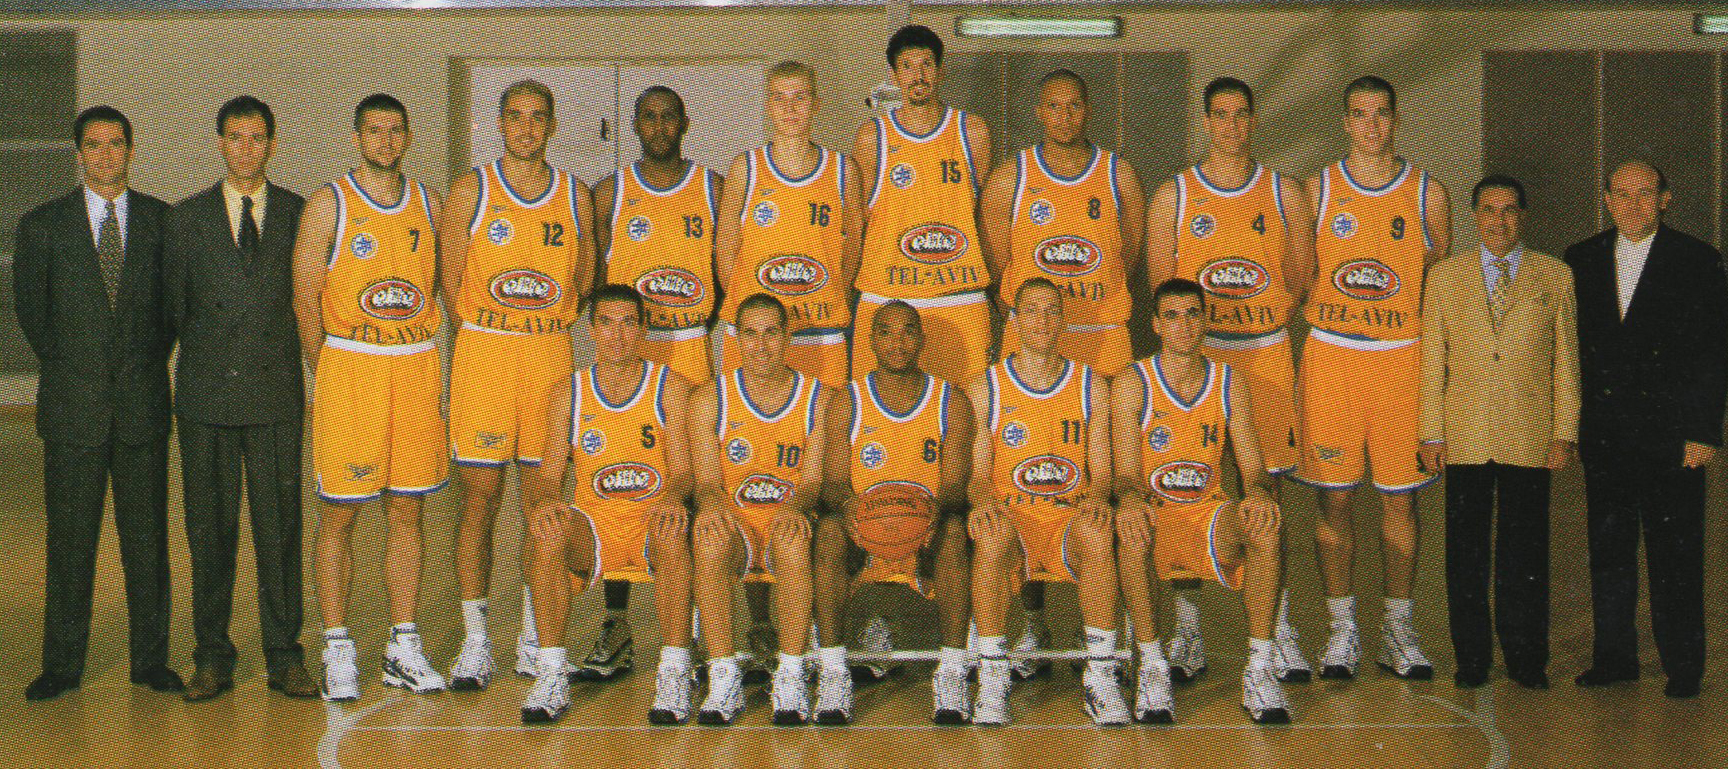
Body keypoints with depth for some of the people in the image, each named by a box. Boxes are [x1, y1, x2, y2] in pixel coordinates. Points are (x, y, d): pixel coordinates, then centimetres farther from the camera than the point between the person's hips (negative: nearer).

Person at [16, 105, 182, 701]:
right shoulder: (42, 225, 3)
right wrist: (63, 364, 11)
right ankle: (62, 664, 11)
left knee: (147, 535, 4)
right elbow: (29, 305, 12)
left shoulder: (162, 221, 5)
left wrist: (150, 359, 9)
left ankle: (150, 659, 13)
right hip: (73, 405, -1)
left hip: (143, 403, 1)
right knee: (69, 539, 3)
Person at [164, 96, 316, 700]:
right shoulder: (186, 218, 7)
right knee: (209, 530, 4)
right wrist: (205, 356, 11)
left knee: (280, 529, 1)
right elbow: (174, 304, 13)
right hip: (207, 395, 1)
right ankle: (212, 659, 13)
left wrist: (302, 377, 8)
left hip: (276, 394, 0)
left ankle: (285, 658, 9)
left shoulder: (300, 214, 7)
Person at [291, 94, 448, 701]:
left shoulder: (426, 204, 10)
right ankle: (337, 650, 7)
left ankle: (403, 647, 14)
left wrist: (418, 354, 8)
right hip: (349, 365, -3)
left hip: (417, 367, 4)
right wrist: (326, 374, -2)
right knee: (339, 513, 0)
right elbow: (305, 294, -1)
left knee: (406, 512, 7)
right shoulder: (329, 205, -1)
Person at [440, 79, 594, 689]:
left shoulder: (575, 196, 9)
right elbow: (451, 280, 3)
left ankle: (535, 640, 15)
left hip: (552, 353, 2)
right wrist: (489, 338, 2)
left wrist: (544, 332, 6)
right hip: (482, 350, -2)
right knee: (479, 497, -2)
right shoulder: (470, 192, 2)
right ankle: (475, 643, 5)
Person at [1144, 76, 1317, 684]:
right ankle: (1187, 634, 7)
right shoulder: (1173, 196, 5)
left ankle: (1277, 631, 10)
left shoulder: (1284, 194, 7)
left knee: (1263, 492, 2)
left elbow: (1302, 278, 11)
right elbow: (1160, 284, 5)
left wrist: (1262, 318, 1)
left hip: (1265, 351, 1)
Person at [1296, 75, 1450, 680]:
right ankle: (1342, 629, 12)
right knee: (1333, 496, 2)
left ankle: (1398, 629, 14)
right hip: (1330, 355, 0)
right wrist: (1330, 319, 1)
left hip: (1402, 356, 0)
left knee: (1400, 496, 3)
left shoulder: (1426, 193, 4)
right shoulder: (1318, 190, 4)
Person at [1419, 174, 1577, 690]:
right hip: (1465, 436, 1)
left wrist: (1565, 432, 0)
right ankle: (1471, 657, 12)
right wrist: (1431, 433, 1)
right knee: (1466, 551, 3)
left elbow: (1566, 360, 6)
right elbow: (1431, 360, 8)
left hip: (1530, 436, -1)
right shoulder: (1444, 277, 10)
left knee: (1524, 551, 1)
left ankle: (1525, 658, 12)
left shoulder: (1555, 277, 7)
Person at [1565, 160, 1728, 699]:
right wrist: (1569, 425, 5)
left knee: (1675, 551, 0)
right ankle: (1614, 656, 18)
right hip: (1604, 432, 3)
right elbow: (1571, 347, 11)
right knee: (1608, 548, 8)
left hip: (1671, 431, -3)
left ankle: (1683, 666, 9)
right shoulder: (1582, 261, 9)